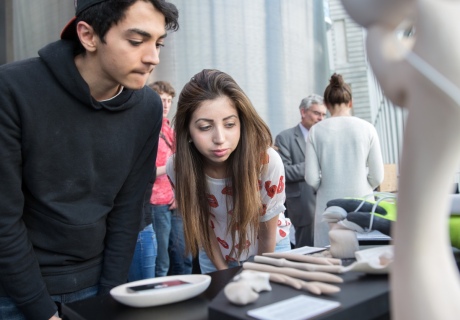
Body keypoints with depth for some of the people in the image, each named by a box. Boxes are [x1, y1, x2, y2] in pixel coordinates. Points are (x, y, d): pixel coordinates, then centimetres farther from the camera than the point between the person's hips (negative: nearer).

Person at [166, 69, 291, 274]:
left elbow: (268, 233, -16)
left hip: (268, 250, -1)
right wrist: (223, 273, -3)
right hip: (215, 255, 1)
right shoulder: (177, 167, -26)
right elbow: (201, 226, -10)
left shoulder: (268, 162, -32)